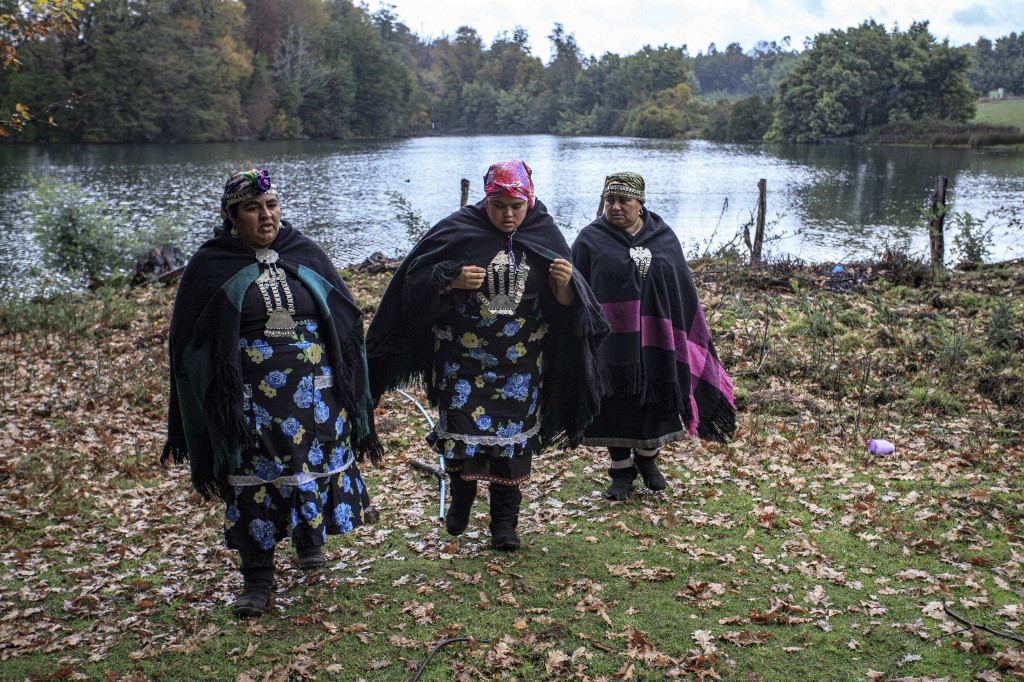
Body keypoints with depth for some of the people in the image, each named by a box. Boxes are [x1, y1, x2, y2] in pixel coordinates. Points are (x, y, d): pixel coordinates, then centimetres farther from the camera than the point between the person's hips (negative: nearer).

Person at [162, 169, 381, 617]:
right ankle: (257, 576, 18)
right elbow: (189, 339, 3)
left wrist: (349, 390, 6)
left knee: (318, 464, 10)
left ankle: (309, 534, 41)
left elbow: (344, 316, 9)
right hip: (248, 399, -2)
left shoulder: (305, 254, 5)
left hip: (314, 390, 2)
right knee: (253, 480, 3)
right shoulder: (211, 266, -1)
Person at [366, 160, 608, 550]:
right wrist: (453, 279, -24)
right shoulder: (459, 229, -5)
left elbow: (565, 303, -1)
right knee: (461, 426, 3)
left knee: (512, 435, 5)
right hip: (463, 357, -1)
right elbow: (415, 278, -7)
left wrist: (566, 283, -23)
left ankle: (504, 520, 21)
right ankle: (461, 496, 33)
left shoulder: (544, 235, 0)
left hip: (521, 362, 1)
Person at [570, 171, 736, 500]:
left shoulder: (664, 238, 5)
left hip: (655, 340, 2)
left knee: (654, 398, 10)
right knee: (616, 404, 4)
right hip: (611, 341, -2)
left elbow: (684, 291, 11)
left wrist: (693, 336, 11)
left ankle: (647, 459, 33)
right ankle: (621, 470, 21)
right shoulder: (591, 239, -2)